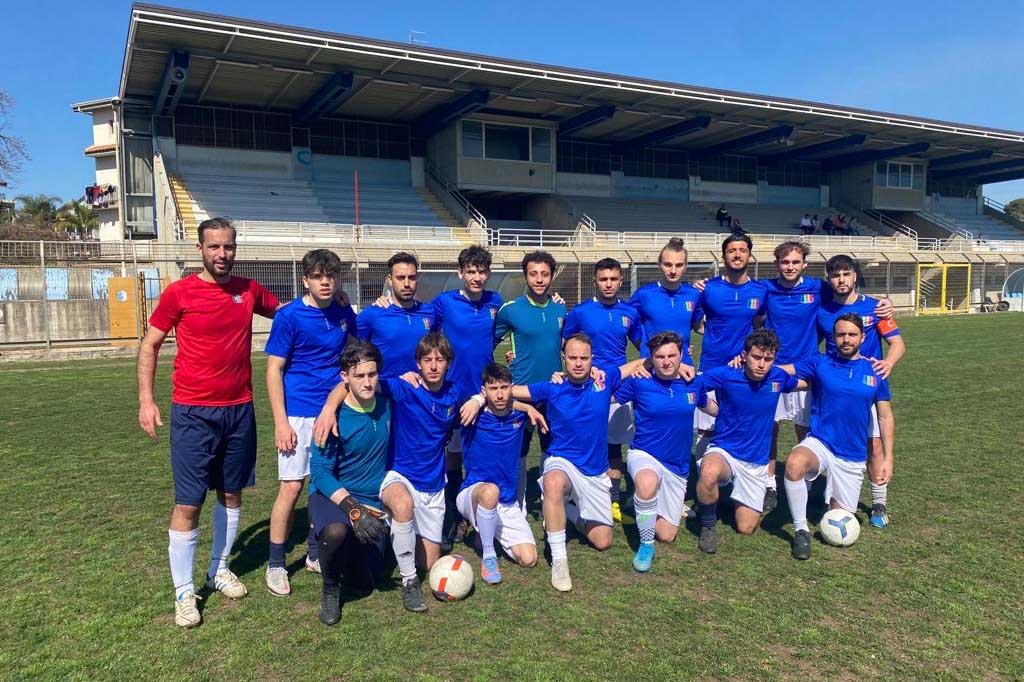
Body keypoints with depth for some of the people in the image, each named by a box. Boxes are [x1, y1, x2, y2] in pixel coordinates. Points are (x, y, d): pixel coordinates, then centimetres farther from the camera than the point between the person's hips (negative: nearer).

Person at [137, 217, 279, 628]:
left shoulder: (249, 290, 3)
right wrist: (146, 400, -8)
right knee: (188, 503, -1)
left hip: (239, 410, 4)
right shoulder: (179, 293, -7)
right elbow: (149, 346, 1)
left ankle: (220, 569, 32)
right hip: (193, 414, -4)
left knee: (231, 493, 14)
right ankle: (184, 592, 14)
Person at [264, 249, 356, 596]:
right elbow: (274, 370, -10)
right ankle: (275, 565, 12)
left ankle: (315, 553, 28)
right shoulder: (289, 316, -9)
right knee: (292, 487, -4)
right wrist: (281, 422, -14)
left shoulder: (344, 314, 4)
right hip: (299, 414, -5)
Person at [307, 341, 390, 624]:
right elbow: (320, 473, -21)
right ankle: (330, 589, -6)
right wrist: (353, 509, -31)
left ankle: (348, 550, 36)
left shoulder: (386, 405, -5)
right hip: (331, 495, -4)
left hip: (374, 502, 4)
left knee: (365, 583, 2)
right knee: (336, 531, -38)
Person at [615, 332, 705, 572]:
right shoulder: (639, 382, -10)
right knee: (648, 484, -42)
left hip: (677, 466, 4)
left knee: (666, 535, 6)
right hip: (644, 455, -3)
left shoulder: (693, 382, -1)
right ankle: (646, 544, -16)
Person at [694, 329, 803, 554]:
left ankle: (740, 498, 38)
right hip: (723, 451, -3)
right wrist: (718, 409, -7)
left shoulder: (778, 377, -4)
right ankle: (707, 526, -10)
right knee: (709, 474, -40)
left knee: (746, 528, 2)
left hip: (757, 462, 3)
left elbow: (806, 383, 17)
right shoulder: (724, 375, -17)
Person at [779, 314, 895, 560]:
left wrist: (888, 458, 3)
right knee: (794, 463, -37)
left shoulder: (874, 372, 3)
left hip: (853, 457, 2)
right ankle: (801, 531, -18)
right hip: (819, 444, -2)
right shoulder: (819, 364, -1)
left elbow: (885, 418, 8)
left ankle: (834, 499, 43)